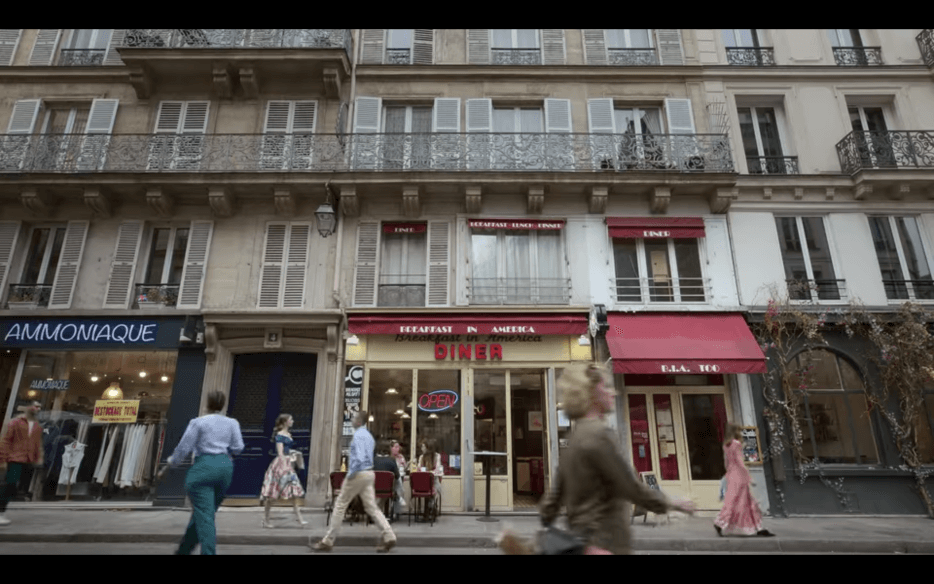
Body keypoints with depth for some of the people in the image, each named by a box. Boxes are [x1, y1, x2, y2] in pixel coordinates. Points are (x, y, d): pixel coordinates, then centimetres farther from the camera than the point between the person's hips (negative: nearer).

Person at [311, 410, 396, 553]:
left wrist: (350, 474, -18)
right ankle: (388, 537, 0)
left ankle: (327, 541, 13)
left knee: (340, 505, 4)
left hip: (359, 474, -9)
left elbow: (359, 457, -26)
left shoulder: (358, 435, -14)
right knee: (371, 507, 8)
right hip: (369, 473, 9)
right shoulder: (369, 435, 16)